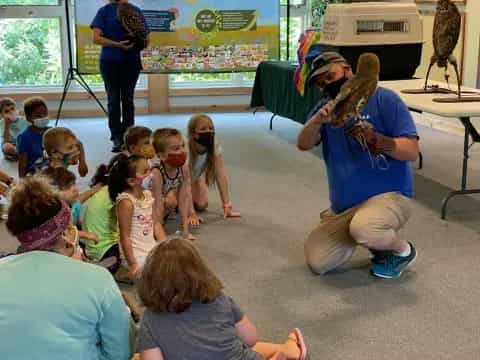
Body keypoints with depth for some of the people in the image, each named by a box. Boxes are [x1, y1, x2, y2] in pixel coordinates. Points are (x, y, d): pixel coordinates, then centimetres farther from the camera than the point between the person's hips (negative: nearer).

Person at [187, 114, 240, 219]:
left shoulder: (215, 147, -28)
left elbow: (221, 177, -29)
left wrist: (227, 206, -35)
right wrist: (191, 213, -47)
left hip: (195, 177, 3)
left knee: (202, 204, -14)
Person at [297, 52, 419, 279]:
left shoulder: (384, 99, -8)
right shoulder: (326, 109, 9)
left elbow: (412, 151, -13)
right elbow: (303, 145, -9)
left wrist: (376, 140, -30)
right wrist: (318, 120, -29)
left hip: (387, 196, -6)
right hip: (342, 207, 6)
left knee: (362, 228, -37)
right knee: (317, 262, 0)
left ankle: (402, 250, -3)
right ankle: (376, 240, 20)